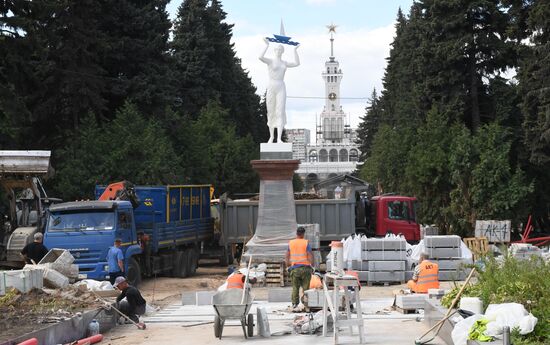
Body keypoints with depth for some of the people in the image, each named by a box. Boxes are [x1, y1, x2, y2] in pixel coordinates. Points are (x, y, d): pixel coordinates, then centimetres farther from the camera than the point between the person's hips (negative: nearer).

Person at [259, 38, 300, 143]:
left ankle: (279, 138, -19)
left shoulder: (284, 63, 17)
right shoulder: (270, 61, 1)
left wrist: (295, 50, 10)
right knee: (271, 113, 5)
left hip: (281, 88, 2)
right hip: (271, 88, -2)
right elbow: (260, 57, -19)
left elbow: (297, 63, 9)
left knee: (280, 112, -12)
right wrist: (267, 45, -16)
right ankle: (271, 136, 21)